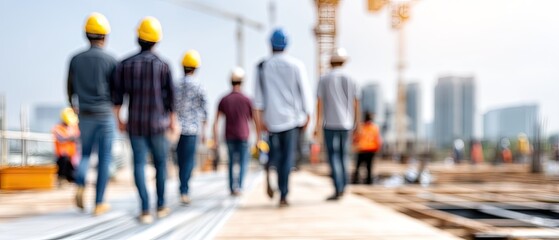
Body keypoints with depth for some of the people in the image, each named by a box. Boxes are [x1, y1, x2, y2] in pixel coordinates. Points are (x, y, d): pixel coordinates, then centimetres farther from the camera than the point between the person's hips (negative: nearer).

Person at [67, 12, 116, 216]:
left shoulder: (76, 59, 2)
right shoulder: (110, 61, -8)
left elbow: (70, 90, 10)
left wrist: (74, 107, 30)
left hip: (85, 116, 3)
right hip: (105, 115, -3)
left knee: (86, 154, 20)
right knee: (104, 159, 6)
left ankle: (80, 186, -7)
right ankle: (99, 203, 7)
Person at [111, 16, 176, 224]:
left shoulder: (125, 64, 0)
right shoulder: (162, 65, -5)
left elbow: (117, 96, 1)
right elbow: (169, 97, -2)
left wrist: (119, 120, 12)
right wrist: (172, 120, 11)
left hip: (135, 123, 1)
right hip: (157, 123, -1)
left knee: (139, 164, 3)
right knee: (160, 163, 14)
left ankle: (145, 210, -6)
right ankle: (161, 206, 21)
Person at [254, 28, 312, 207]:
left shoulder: (263, 67, 3)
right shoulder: (296, 65, -1)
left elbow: (258, 97, 0)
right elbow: (304, 92, 0)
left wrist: (259, 121, 1)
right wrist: (307, 115, 10)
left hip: (271, 118, 1)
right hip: (292, 117, -1)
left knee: (277, 151, 20)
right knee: (287, 157, 1)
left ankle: (269, 168, -10)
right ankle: (283, 195, -1)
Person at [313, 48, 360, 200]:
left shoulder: (324, 80, -1)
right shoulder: (350, 80, 7)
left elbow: (320, 103, -6)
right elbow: (356, 105, 6)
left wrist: (317, 125, -6)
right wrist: (358, 126, 11)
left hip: (330, 124, -3)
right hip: (346, 124, 4)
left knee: (334, 157, -3)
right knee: (343, 156, 16)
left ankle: (338, 190, -9)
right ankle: (343, 187, 18)